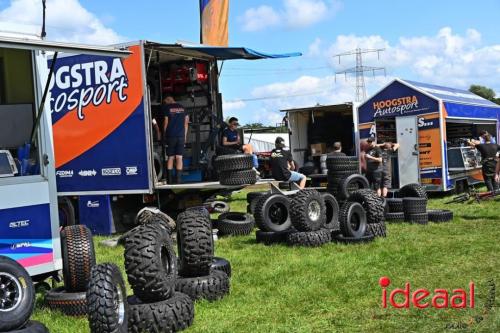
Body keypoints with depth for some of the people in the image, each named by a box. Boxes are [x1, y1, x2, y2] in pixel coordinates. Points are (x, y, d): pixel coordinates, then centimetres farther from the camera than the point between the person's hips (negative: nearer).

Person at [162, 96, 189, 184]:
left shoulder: (166, 108, 0)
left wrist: (164, 135, 9)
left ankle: (170, 180, 3)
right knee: (179, 158, 1)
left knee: (170, 158, 4)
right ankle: (178, 179, -3)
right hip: (181, 136, 2)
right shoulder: (182, 108, 11)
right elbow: (186, 123, 11)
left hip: (171, 136, -2)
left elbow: (166, 122, -1)